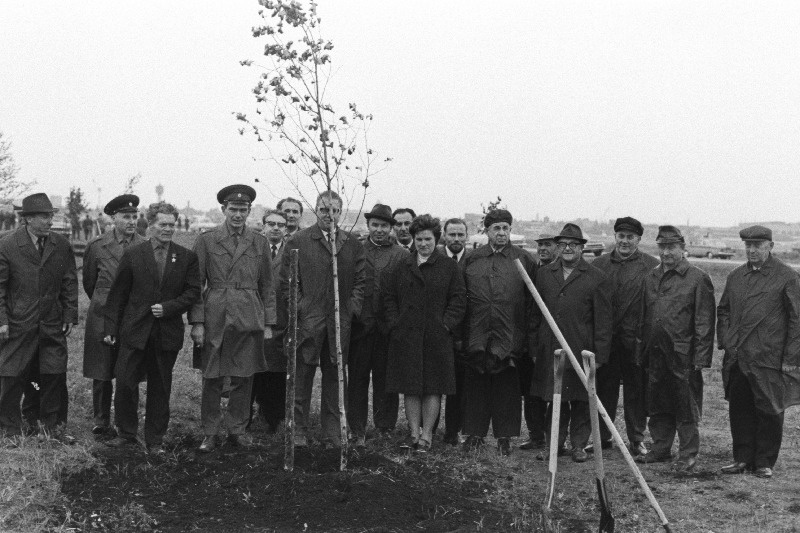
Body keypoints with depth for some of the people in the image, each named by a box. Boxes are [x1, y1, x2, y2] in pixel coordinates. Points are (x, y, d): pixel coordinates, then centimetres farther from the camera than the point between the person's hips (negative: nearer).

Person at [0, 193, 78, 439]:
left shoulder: (62, 246, 4)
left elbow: (70, 283, 9)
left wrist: (70, 316, 4)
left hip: (53, 325, 3)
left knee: (55, 375, 3)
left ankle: (52, 424, 17)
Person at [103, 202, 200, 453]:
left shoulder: (187, 257, 4)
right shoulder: (132, 254, 2)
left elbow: (193, 291, 2)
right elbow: (117, 294, 3)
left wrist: (168, 308, -12)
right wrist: (110, 328, 0)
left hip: (168, 333, 1)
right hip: (134, 331, -1)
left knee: (160, 387, 8)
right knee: (125, 382, -3)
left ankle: (155, 439, 20)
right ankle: (126, 432, 16)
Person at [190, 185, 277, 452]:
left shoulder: (260, 242, 8)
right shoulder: (206, 240, 3)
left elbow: (267, 286, 10)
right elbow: (196, 284, 2)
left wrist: (268, 324, 5)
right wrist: (197, 322, -5)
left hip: (249, 320, 2)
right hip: (214, 319, -1)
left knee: (243, 378, 6)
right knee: (212, 378, 3)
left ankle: (237, 429, 20)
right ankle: (210, 432, 16)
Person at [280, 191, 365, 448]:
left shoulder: (353, 244, 11)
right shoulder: (298, 241, 2)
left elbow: (359, 281, 12)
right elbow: (287, 281, 1)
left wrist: (352, 308, 0)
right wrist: (300, 308, -7)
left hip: (340, 322, 3)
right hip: (307, 320, -2)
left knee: (334, 379, 8)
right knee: (302, 378, 2)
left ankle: (332, 434, 17)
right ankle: (299, 432, 13)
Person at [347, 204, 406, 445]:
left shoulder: (401, 255, 6)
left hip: (388, 325, -1)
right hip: (360, 324, 1)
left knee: (385, 379, 5)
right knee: (357, 379, 3)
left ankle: (385, 428, 16)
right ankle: (357, 432, 11)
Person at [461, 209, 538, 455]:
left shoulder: (524, 259, 3)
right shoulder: (471, 259, 7)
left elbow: (533, 298, 4)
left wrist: (526, 330, -1)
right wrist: (461, 331, 6)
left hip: (509, 336, -1)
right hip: (476, 334, 1)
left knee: (507, 387, 5)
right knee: (475, 386, 7)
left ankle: (504, 435, 16)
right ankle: (475, 432, 18)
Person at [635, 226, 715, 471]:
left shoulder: (698, 279, -6)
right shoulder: (650, 277, 13)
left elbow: (705, 322, -9)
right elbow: (642, 316, 17)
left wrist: (701, 357, -13)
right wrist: (640, 351, 12)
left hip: (683, 356, -6)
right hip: (655, 354, 6)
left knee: (686, 407, 2)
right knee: (657, 405, 13)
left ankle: (688, 455, 13)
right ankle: (661, 448, 26)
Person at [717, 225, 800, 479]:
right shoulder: (735, 277, 11)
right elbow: (723, 311, 21)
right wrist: (725, 341, 8)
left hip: (769, 360, -5)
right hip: (737, 358, 5)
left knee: (769, 411, 4)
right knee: (739, 409, 9)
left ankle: (764, 462, 16)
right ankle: (743, 458, 20)